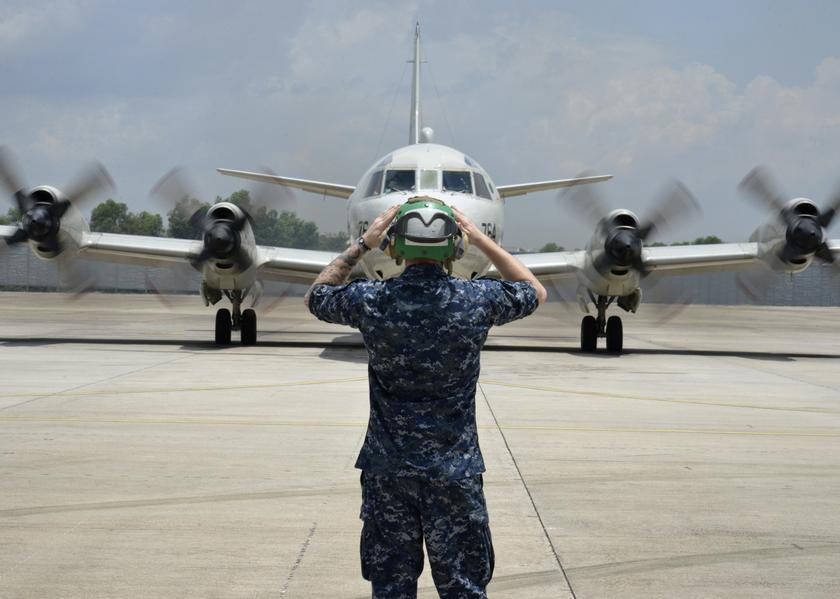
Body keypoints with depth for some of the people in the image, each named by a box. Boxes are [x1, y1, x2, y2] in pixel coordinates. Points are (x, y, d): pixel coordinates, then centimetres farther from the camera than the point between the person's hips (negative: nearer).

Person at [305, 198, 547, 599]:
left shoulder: (369, 301, -9)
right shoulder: (477, 300, -10)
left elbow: (315, 297, 14)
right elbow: (535, 292, 13)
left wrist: (361, 245, 13)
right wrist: (483, 242, 13)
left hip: (387, 469, 1)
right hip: (455, 468, -1)